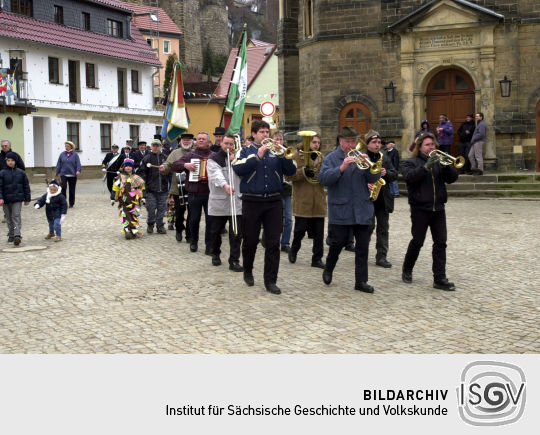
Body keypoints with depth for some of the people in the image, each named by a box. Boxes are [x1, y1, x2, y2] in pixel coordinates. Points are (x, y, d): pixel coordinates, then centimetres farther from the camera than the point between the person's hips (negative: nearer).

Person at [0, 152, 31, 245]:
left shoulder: (21, 173, 2)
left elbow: (26, 186, 7)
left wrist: (27, 199, 7)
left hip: (17, 199, -1)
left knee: (16, 216, -11)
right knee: (9, 218, 11)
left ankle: (17, 235, -18)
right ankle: (11, 235, 23)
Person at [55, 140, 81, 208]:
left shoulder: (75, 154, 1)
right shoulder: (62, 154, 7)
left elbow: (78, 163, -6)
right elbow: (59, 164, 11)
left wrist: (78, 170, -22)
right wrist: (57, 172, 10)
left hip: (72, 175, -1)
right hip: (63, 174, 1)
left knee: (72, 189, 6)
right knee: (63, 187, -16)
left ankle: (71, 203, 17)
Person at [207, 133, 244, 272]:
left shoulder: (237, 158, 15)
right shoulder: (214, 159, 3)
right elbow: (216, 174, -17)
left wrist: (234, 161, -8)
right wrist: (225, 185, -34)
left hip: (236, 202, 2)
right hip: (218, 202, -2)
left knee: (236, 233, -5)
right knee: (216, 231, 9)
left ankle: (234, 261, -3)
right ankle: (215, 254, 30)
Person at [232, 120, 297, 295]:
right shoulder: (246, 151, 6)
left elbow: (291, 170, 1)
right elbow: (238, 168, -14)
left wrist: (283, 154, -14)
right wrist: (258, 156, -19)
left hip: (274, 202, 2)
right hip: (252, 201, -2)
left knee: (273, 243, -2)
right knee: (250, 240, 8)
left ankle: (270, 281, 2)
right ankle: (248, 272, 31)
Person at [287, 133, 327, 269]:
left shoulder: (321, 158, 15)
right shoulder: (297, 156, 0)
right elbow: (288, 176, -9)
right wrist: (303, 171, -23)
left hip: (318, 201, 4)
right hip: (302, 201, -4)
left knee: (319, 233, 4)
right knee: (300, 230, 1)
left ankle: (317, 258, 12)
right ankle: (294, 250, 28)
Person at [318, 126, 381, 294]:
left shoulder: (360, 157, 10)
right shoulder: (331, 158, 1)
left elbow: (375, 178, 1)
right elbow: (323, 178, -15)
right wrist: (341, 168, -27)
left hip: (362, 210, 3)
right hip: (339, 210, -3)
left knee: (363, 245, 2)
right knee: (339, 242, 1)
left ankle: (361, 281, 8)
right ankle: (328, 269, 28)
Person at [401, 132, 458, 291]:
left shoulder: (438, 161, 13)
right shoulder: (411, 162, 1)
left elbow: (452, 178, 4)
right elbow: (409, 177, -19)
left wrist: (447, 164, -14)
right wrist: (426, 166, -26)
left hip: (438, 208, 4)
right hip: (420, 208, -4)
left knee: (440, 242, -1)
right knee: (417, 242, 4)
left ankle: (440, 279, 1)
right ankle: (407, 271, 24)